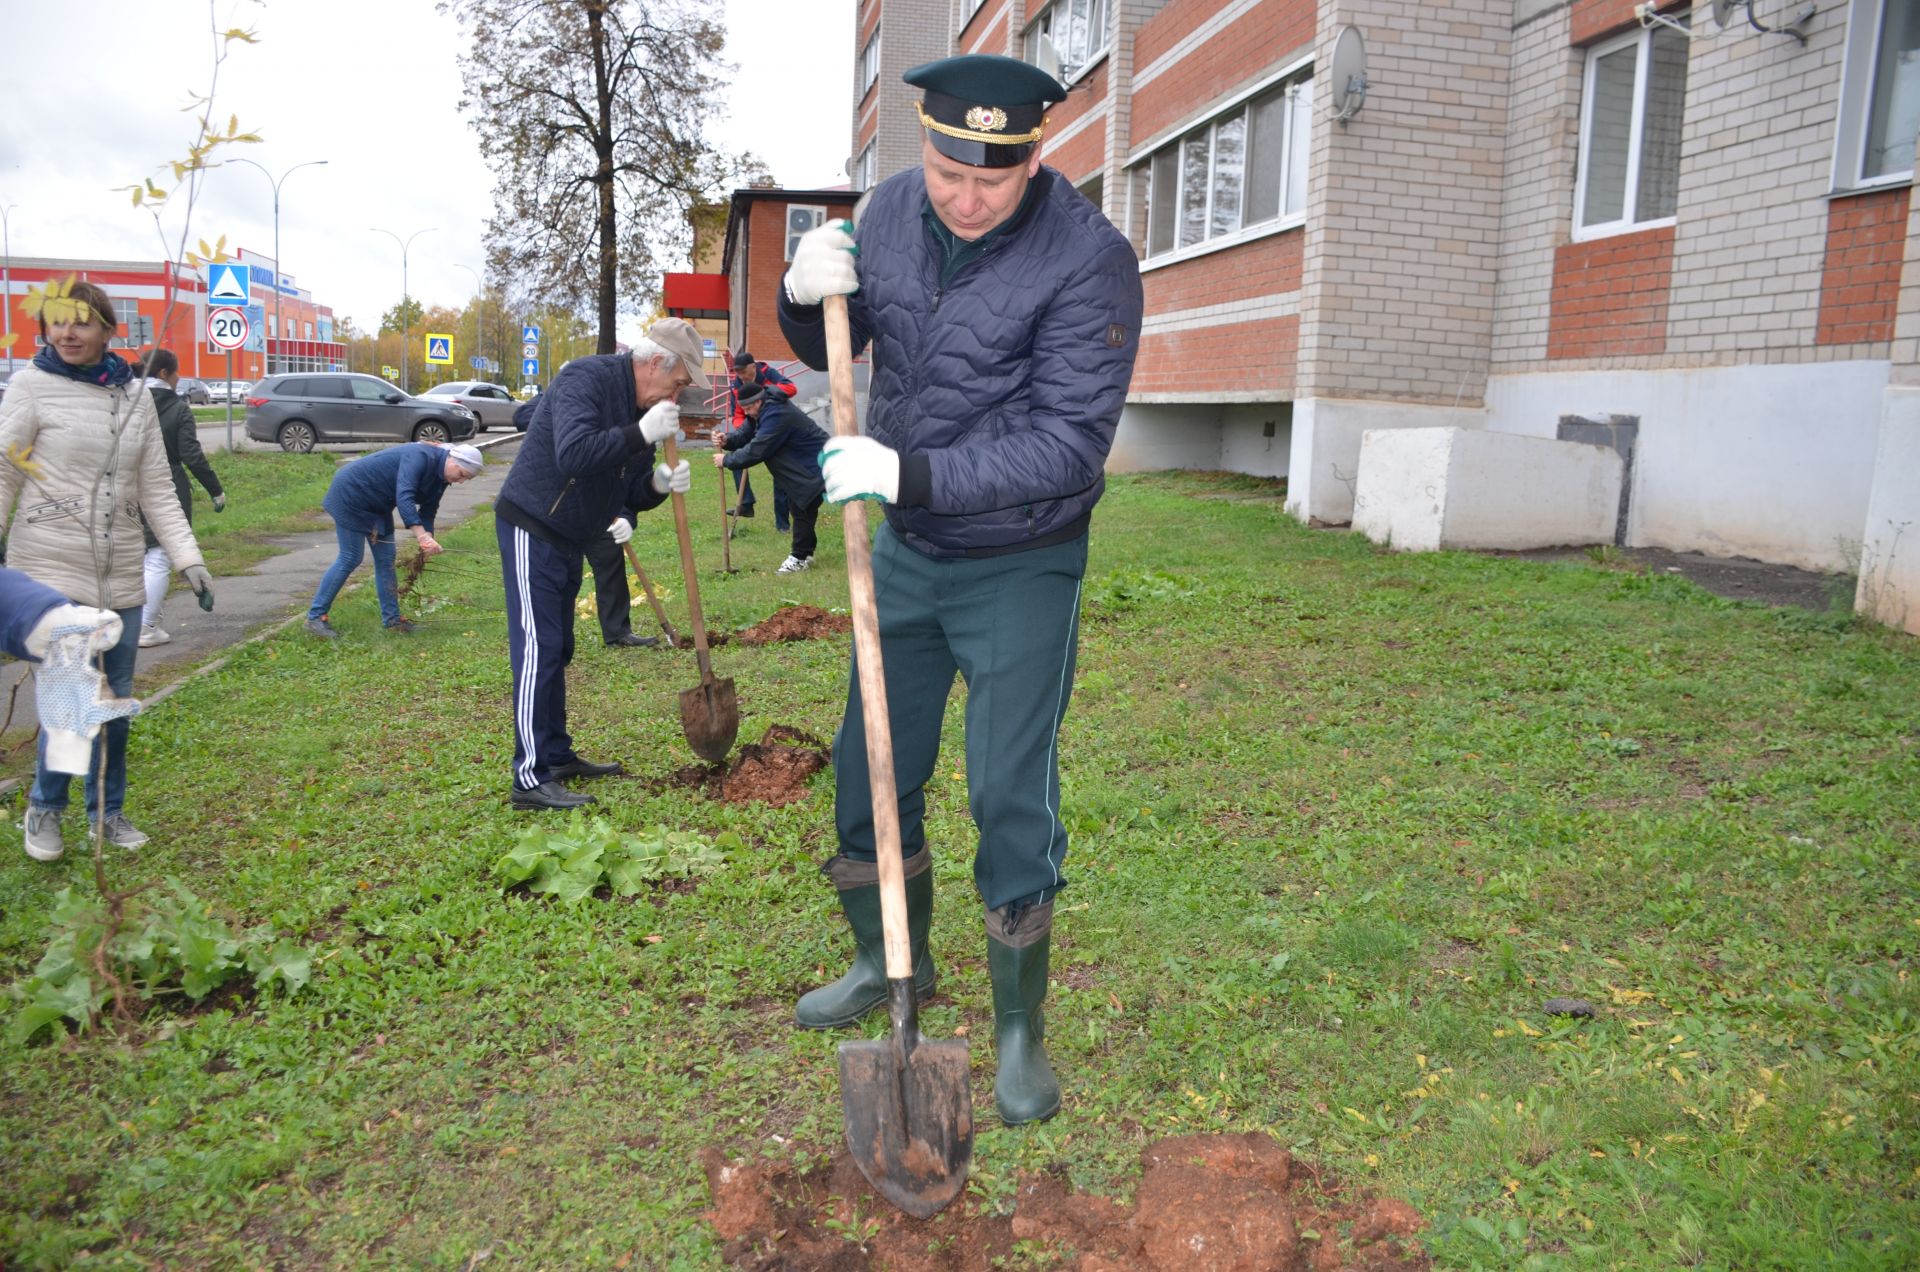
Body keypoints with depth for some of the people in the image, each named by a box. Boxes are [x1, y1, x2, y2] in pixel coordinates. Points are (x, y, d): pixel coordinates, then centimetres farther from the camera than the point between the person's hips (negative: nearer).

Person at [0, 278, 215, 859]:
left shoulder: (134, 394, 6)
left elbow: (157, 488, 9)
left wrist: (189, 558, 1)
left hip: (120, 575, 4)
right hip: (52, 571, -4)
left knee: (115, 702, 8)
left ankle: (107, 811, 27)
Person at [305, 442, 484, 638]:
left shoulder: (440, 477, -1)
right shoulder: (420, 457, -30)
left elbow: (428, 511, 2)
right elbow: (404, 498, -41)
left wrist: (427, 539, -17)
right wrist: (422, 536, -49)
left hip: (376, 504, 9)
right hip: (351, 494, -9)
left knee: (386, 558, 7)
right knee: (350, 558, -8)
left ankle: (391, 619, 14)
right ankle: (315, 616, 1)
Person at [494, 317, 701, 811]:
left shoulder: (639, 405, 9)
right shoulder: (586, 378, -18)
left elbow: (628, 493, 9)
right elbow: (574, 455, -34)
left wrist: (658, 483, -11)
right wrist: (642, 434, -32)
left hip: (567, 539, 9)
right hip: (531, 528, -9)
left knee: (556, 650, 15)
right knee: (538, 649, -12)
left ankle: (556, 755, 25)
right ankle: (530, 779, -12)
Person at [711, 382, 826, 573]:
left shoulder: (776, 416, -27)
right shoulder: (765, 412, 6)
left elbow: (756, 451, -27)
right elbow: (745, 434, 9)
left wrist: (726, 460, -16)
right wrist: (727, 441, -13)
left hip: (816, 467, -11)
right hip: (805, 465, 11)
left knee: (801, 510, -8)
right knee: (797, 507, 15)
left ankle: (800, 558, -1)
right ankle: (804, 554, 24)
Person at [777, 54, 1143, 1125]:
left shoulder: (1089, 256, -20)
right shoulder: (894, 210, -3)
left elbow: (1071, 442, -24)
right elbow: (830, 350, 10)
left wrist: (912, 474, -31)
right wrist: (808, 298, -14)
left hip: (1022, 565, -5)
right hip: (908, 551, 6)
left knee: (1012, 799, -3)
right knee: (869, 773, 14)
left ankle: (1021, 1032, 17)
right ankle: (891, 963, 38)